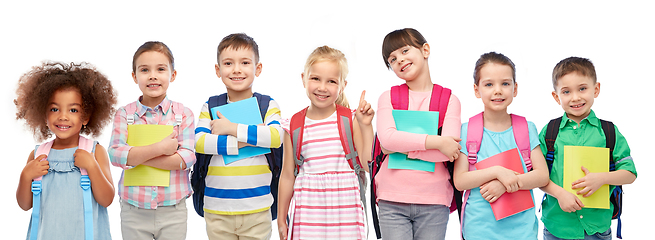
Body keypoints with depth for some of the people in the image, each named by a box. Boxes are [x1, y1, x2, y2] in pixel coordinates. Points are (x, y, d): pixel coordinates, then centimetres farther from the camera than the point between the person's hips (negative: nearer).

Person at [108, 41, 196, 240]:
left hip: (173, 211, 0)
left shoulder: (183, 114, -1)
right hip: (134, 212, 0)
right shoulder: (124, 114, 2)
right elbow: (115, 154, -11)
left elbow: (187, 158, -12)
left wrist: (135, 157, -14)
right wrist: (161, 147, -19)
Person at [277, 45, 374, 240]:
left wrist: (366, 126, -8)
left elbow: (368, 163, -2)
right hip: (307, 211, 1)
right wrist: (281, 219, 13)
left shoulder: (351, 120, 1)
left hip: (344, 210, -1)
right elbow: (287, 175, 10)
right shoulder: (294, 126, 4)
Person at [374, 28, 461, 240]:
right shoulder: (388, 97, 6)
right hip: (393, 202, 0)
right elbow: (387, 137, -12)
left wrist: (400, 146, -11)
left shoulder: (449, 100, 3)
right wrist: (437, 142, -14)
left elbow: (448, 153, -10)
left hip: (434, 205, 0)